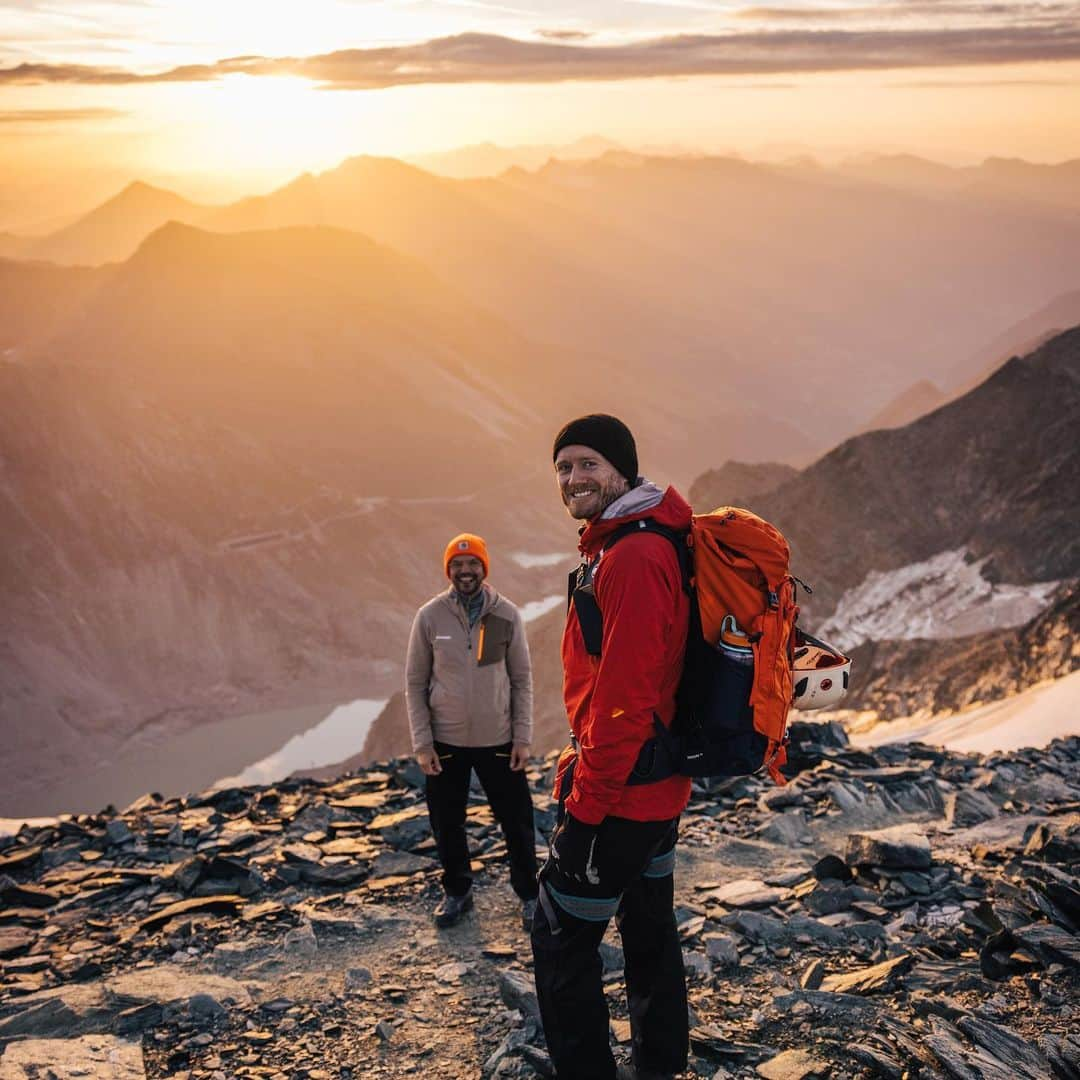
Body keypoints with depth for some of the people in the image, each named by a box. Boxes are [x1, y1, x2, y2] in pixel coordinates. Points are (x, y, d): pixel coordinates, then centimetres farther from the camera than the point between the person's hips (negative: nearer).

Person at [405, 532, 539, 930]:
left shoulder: (507, 615, -7)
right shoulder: (430, 616, -7)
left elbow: (522, 680, 0)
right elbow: (415, 683, -2)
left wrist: (523, 737, -3)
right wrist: (421, 743, -5)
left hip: (498, 740, 0)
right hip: (445, 741, 0)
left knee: (516, 822, 9)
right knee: (447, 824, 14)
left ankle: (529, 894, 29)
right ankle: (457, 891, 36)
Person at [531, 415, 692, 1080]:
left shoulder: (632, 558, -22)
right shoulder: (617, 545, 11)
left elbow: (623, 699, -25)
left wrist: (587, 799, -19)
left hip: (618, 794, -10)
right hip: (659, 785, 10)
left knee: (562, 941, 1)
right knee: (650, 929, 19)